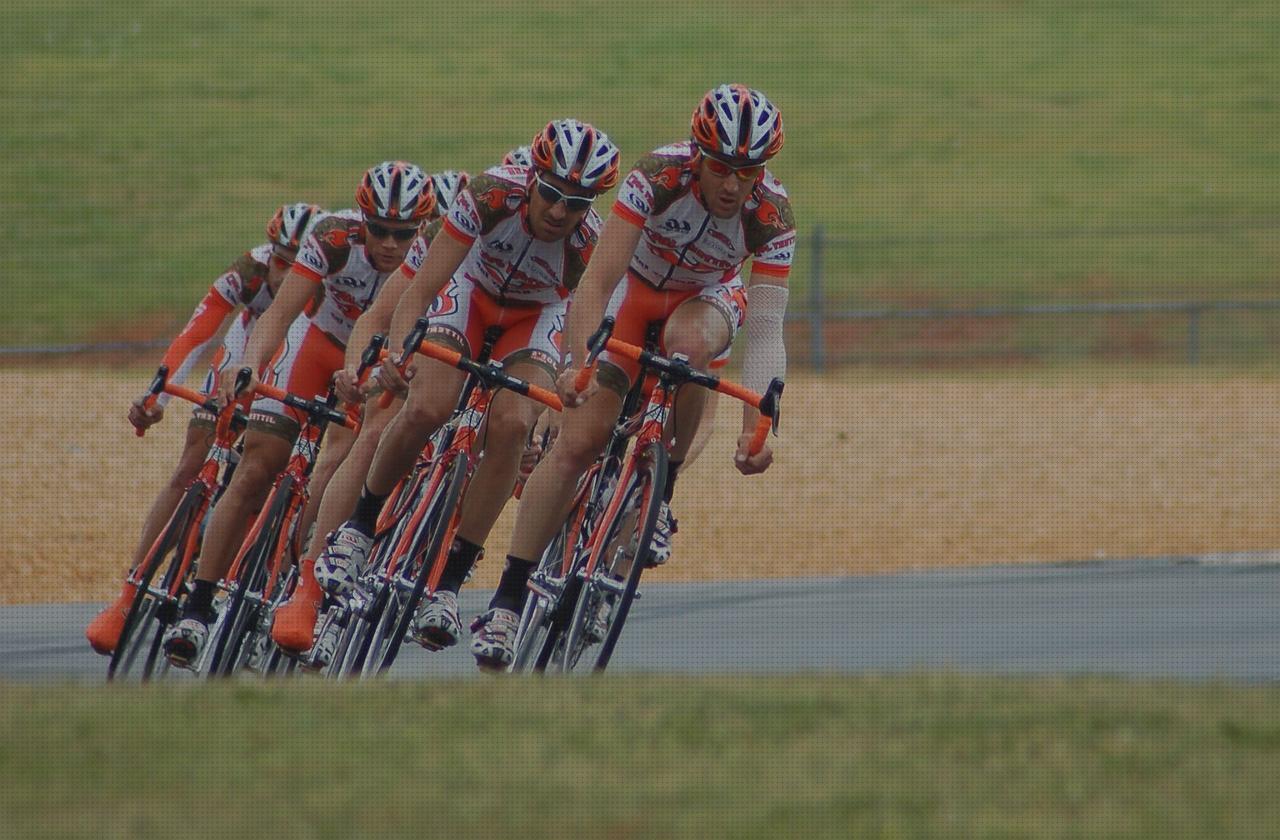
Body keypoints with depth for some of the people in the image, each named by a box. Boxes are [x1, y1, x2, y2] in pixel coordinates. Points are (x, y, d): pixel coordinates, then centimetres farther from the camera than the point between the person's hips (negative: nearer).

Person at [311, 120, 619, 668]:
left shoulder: (590, 244, -31)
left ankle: (448, 583, -18)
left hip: (535, 317, 0)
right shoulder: (493, 194, -33)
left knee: (510, 426, -27)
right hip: (471, 293, 0)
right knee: (426, 409, -26)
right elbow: (422, 286, -33)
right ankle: (359, 526, 0)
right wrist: (398, 349, -49)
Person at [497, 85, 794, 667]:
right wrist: (580, 365, -48)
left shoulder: (771, 214, -28)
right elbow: (598, 280, -35)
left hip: (706, 299, 1)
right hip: (633, 287, -1)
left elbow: (766, 330, -29)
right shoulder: (659, 176, -33)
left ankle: (661, 491, -16)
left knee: (689, 345, -37)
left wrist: (757, 425, -41)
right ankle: (508, 597, -7)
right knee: (578, 440, -14)